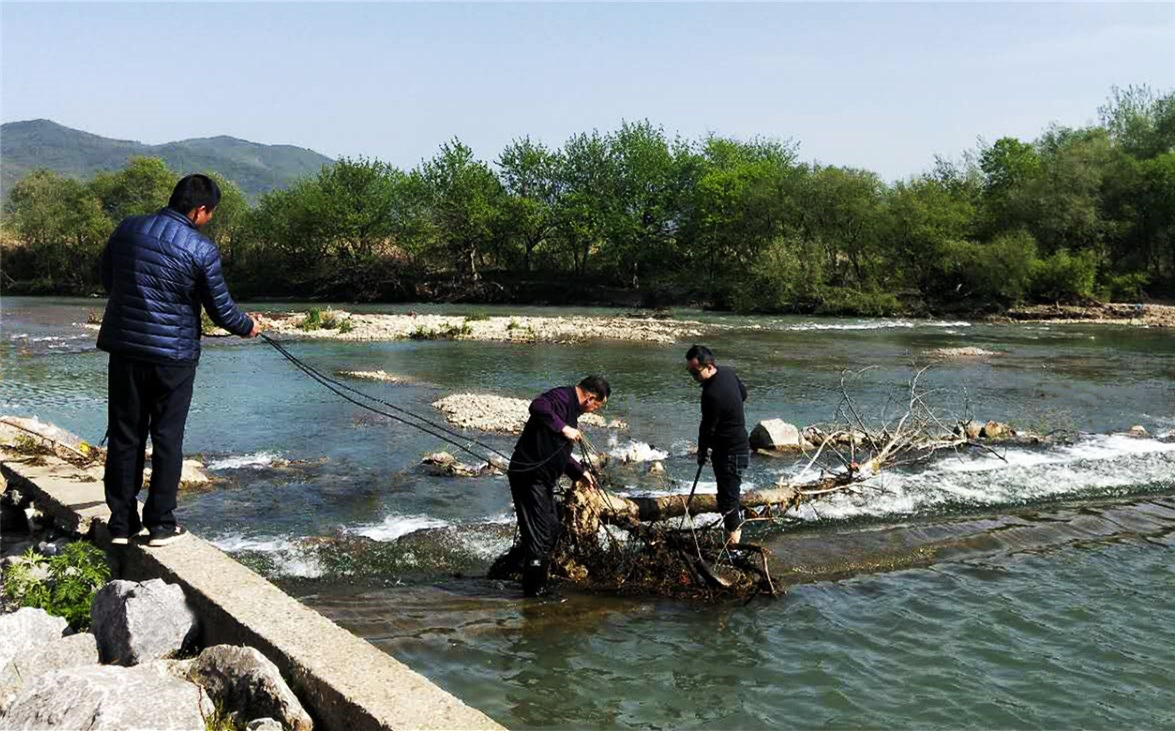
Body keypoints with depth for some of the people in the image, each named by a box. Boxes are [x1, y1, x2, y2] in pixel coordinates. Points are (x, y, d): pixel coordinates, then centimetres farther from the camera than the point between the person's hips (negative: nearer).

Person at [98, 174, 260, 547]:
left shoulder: (128, 229, 0)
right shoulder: (202, 250, -13)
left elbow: (105, 275, 14)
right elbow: (221, 309, -5)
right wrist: (247, 327, 15)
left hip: (124, 348, 4)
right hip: (173, 355, -4)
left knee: (124, 436, 11)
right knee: (167, 439, 7)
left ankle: (121, 523, 17)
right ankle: (160, 524, 13)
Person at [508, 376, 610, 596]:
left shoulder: (572, 408, 19)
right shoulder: (562, 397, -12)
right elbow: (538, 407, -34)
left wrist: (580, 472, 24)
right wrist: (563, 428, -30)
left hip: (543, 478, 11)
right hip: (529, 476, -11)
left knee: (551, 530, 20)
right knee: (537, 535, -8)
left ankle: (541, 585, 33)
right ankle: (534, 592, 1)